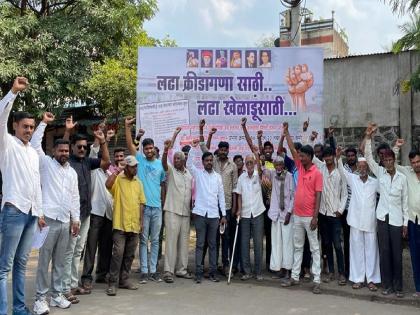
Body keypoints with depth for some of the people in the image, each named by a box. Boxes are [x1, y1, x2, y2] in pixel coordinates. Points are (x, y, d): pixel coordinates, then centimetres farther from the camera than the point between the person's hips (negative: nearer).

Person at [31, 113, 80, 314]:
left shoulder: (72, 172, 16)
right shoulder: (46, 164, 3)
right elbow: (35, 144, -9)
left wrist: (75, 219, 11)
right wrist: (43, 122, -9)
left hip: (65, 221, 5)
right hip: (48, 219, -5)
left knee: (59, 261, 9)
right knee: (44, 260, -3)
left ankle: (57, 294, 18)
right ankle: (40, 298, 4)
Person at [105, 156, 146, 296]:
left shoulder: (138, 182, 13)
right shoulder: (118, 179, -3)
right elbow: (108, 184, -27)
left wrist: (140, 221, 11)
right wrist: (117, 170, -17)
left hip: (134, 225, 6)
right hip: (120, 225, -6)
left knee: (129, 255, 12)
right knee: (118, 254, -7)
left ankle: (124, 279, 23)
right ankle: (112, 283, 1)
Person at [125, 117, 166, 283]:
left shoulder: (160, 164, 9)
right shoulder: (140, 160, 2)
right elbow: (130, 145, -9)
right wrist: (128, 127, -16)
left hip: (157, 207, 3)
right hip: (143, 206, -3)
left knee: (155, 240, 8)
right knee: (143, 240, 3)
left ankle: (153, 270, 17)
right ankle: (144, 271, 10)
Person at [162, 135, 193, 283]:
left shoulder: (189, 175, 13)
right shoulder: (170, 171, 0)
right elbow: (164, 163, -21)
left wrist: (192, 208, 9)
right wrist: (166, 150, -39)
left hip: (186, 213, 5)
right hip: (172, 211, -5)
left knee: (184, 242, 9)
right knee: (171, 241, -7)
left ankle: (181, 269, 18)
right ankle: (168, 271, -3)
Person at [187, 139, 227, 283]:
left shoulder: (217, 176, 10)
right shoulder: (198, 173, 5)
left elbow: (221, 196, 10)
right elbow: (189, 164, -14)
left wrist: (223, 215, 7)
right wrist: (193, 147, -21)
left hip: (214, 214, 2)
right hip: (200, 213, -2)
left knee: (212, 244, 7)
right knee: (200, 244, 2)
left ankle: (212, 272, 14)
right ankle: (199, 272, 6)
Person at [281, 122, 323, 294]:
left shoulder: (317, 173, -10)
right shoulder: (300, 168, 7)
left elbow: (318, 196, -13)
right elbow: (292, 149, 9)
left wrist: (315, 217, -16)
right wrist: (286, 132, 7)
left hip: (309, 217, -7)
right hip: (297, 215, 7)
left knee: (314, 248, 2)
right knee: (298, 247, 13)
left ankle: (317, 280, 6)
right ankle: (295, 276, 21)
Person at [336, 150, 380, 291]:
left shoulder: (375, 182, 3)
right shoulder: (352, 179, 3)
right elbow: (342, 171, -10)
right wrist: (338, 158, -26)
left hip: (370, 221, 0)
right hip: (355, 220, 0)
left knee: (371, 250, 4)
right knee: (356, 249, 5)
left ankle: (372, 279, 12)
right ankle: (358, 278, 13)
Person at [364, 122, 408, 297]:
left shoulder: (402, 177, 0)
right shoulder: (380, 173, 3)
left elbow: (405, 201, 4)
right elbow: (368, 157, -7)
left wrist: (405, 222, 2)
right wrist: (368, 137, -17)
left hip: (397, 219, -1)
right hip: (382, 217, 1)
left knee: (397, 253, 3)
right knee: (384, 252, 5)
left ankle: (398, 287, 13)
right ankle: (387, 285, 15)